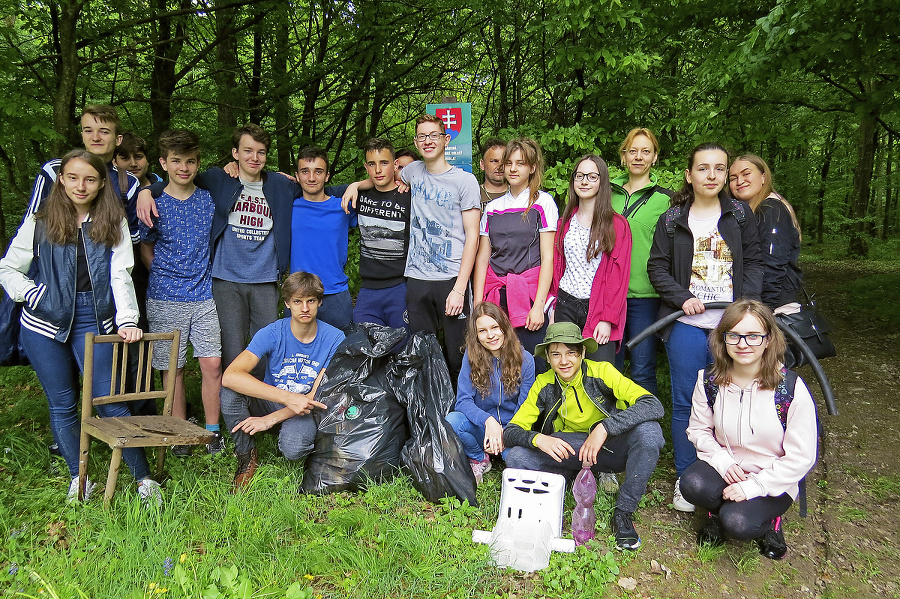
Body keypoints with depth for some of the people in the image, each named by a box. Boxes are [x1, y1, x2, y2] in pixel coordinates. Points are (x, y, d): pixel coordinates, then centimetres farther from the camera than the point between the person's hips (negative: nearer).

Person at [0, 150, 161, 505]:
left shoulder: (113, 223, 1)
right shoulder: (40, 222, 3)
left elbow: (120, 276, -5)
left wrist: (128, 321, -15)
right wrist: (34, 294, -5)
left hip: (95, 321, -1)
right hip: (46, 323, 2)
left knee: (108, 400, -4)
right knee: (62, 404, 9)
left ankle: (143, 478, 4)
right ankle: (78, 478, 23)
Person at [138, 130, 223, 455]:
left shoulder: (209, 199, 3)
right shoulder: (154, 204, -1)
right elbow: (145, 247, 10)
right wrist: (164, 275, 4)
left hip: (205, 296, 1)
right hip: (166, 300, -1)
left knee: (212, 364, -3)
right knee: (174, 368, 6)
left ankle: (212, 430, 13)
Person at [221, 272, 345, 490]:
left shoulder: (334, 339, -14)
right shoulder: (272, 333, -16)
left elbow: (317, 395, -13)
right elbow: (230, 376, -31)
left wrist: (271, 419, -25)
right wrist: (288, 397, -39)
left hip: (306, 411, -1)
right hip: (270, 403, 1)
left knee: (293, 447, -34)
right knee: (230, 391, -29)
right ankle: (246, 457, -8)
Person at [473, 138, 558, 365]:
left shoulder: (543, 203, 3)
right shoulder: (493, 207, 15)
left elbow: (547, 257, -3)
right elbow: (482, 257, 12)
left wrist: (538, 306, -10)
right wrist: (478, 304, 3)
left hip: (529, 293, -3)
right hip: (496, 296, 4)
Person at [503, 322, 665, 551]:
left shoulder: (602, 371, -15)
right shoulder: (543, 384, -8)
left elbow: (654, 406, -27)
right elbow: (510, 432, -10)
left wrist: (604, 427, -37)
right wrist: (538, 439, -32)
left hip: (609, 447, 0)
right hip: (566, 451, 1)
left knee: (649, 431, -33)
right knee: (516, 458, -24)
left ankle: (623, 513, -16)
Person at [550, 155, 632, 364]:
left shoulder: (617, 224, -1)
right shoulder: (565, 221, 13)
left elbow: (619, 276, -5)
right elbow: (556, 267, 14)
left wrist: (607, 319, -12)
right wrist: (552, 308, 6)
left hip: (599, 309, -4)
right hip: (565, 305, 4)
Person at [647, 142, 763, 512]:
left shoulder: (740, 215, 9)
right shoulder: (672, 219, 5)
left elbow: (753, 261, 8)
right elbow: (657, 267, 4)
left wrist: (748, 302, -7)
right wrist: (682, 297, -10)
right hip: (687, 324, -1)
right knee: (685, 402, 4)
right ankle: (685, 479, 17)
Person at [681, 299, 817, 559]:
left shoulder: (792, 389, -18)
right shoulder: (709, 381, -8)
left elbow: (801, 458, -14)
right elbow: (698, 428, 4)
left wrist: (752, 486, -19)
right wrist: (723, 461, -14)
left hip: (772, 480, -3)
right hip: (725, 467, 3)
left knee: (737, 523, -29)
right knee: (692, 484, -29)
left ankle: (766, 521, 8)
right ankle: (720, 512, 6)